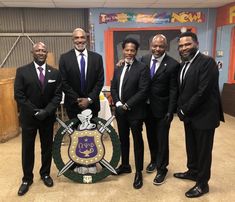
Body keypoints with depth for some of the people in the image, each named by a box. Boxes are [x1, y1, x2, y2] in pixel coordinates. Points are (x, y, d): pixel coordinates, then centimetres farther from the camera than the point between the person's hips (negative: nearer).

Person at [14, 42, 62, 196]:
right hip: (28, 117, -1)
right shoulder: (22, 71, -4)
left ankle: (45, 174, 32)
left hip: (48, 117, 2)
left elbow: (58, 95, -2)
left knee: (47, 147, 12)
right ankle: (27, 178, 27)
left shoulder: (55, 73, 2)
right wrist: (35, 111, -15)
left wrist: (46, 111, -15)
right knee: (27, 148, 9)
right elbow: (19, 95, -7)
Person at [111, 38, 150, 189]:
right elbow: (113, 87, 8)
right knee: (123, 139, 17)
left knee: (137, 141, 7)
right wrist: (118, 103, -8)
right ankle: (125, 165, 36)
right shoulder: (118, 68, 11)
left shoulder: (142, 68, -10)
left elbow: (143, 91, -17)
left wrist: (127, 105, -18)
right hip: (120, 110, 6)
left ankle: (139, 172, 21)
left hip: (135, 111, -6)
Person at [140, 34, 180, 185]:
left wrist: (170, 112, -15)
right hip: (147, 107, 5)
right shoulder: (144, 59, 1)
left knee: (162, 140, 7)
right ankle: (154, 160, 41)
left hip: (162, 109, -4)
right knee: (151, 137, 20)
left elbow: (173, 91, -12)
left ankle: (162, 169, 25)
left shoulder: (173, 64, -13)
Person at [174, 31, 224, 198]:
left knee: (203, 150, 8)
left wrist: (184, 110, -16)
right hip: (189, 115, 8)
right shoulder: (184, 64, 8)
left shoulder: (207, 62, -17)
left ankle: (202, 184, 26)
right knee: (191, 147, 21)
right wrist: (181, 109, 0)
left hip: (204, 115, -7)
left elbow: (203, 92, -23)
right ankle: (193, 171, 43)